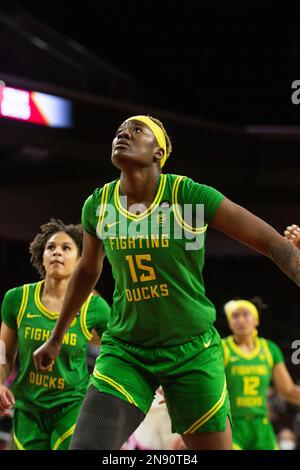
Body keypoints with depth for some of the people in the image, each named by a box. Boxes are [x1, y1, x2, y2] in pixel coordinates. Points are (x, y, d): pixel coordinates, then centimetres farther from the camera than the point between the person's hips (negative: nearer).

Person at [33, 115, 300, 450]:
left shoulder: (189, 195, -13)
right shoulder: (98, 205, 0)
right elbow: (87, 272, 18)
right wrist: (56, 338, 27)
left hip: (192, 349, -2)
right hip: (125, 349, 2)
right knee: (86, 444, -16)